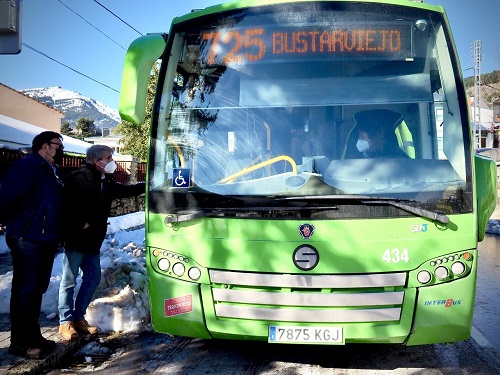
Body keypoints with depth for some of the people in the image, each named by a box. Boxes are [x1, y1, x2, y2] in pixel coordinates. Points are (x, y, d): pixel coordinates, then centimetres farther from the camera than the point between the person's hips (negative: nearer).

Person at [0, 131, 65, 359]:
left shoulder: (50, 172, 18)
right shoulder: (28, 166, -12)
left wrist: (56, 235, 19)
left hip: (46, 241, 10)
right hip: (27, 240, -10)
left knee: (37, 290, 15)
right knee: (25, 291, -2)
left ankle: (33, 336, 26)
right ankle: (20, 342, 7)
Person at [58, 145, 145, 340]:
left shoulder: (106, 183, 14)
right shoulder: (79, 178, -12)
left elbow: (127, 191, 19)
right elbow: (68, 204, -20)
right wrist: (81, 223, -18)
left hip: (93, 242, 9)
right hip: (76, 240, -8)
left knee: (93, 278, 11)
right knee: (69, 281, 1)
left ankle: (78, 317, 24)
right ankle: (65, 322, 12)